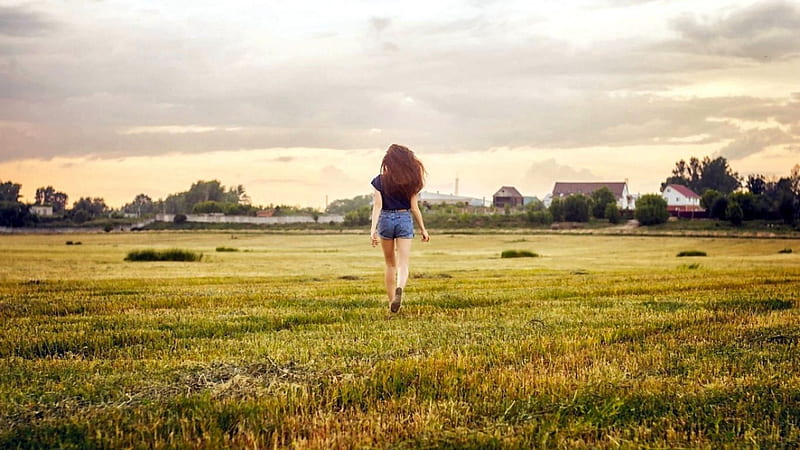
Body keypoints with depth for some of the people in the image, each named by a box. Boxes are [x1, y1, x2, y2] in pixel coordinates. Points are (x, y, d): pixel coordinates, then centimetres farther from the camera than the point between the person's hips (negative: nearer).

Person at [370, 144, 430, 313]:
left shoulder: (379, 181, -3)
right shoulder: (410, 181, 0)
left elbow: (377, 205, -12)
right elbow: (414, 207, 1)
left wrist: (373, 228, -17)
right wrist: (423, 229, 8)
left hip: (385, 219, 0)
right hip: (404, 220, 0)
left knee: (390, 264, 15)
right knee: (403, 264, -4)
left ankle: (391, 301, 20)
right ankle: (399, 289, -34)